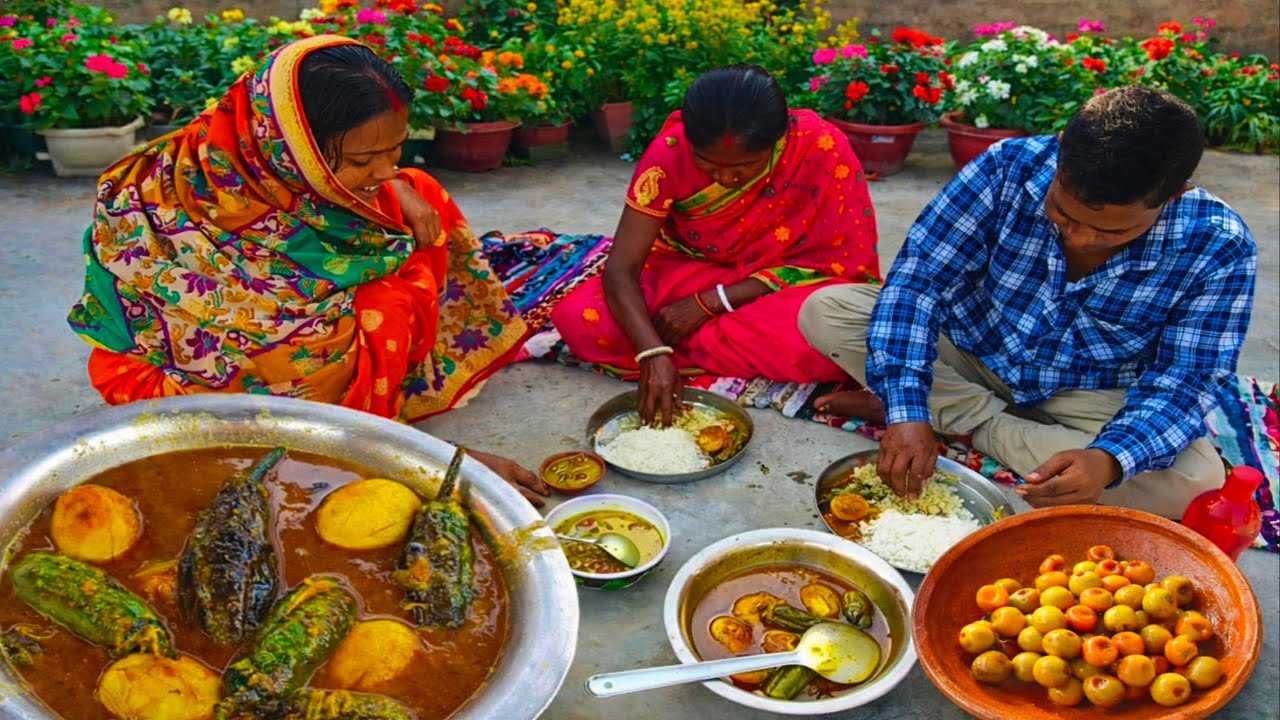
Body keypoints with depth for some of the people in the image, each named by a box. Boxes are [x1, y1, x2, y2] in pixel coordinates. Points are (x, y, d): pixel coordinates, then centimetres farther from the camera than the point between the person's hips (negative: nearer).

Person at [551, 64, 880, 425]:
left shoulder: (823, 148, -24)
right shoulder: (671, 151, -22)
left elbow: (832, 263, -16)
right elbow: (620, 269, -22)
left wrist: (710, 303, -23)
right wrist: (653, 353, -40)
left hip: (775, 287, 0)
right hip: (686, 271, 0)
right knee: (579, 318, -25)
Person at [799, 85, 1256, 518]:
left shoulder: (1217, 247, -21)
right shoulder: (1009, 168, -23)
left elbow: (1185, 378, -17)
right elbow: (919, 276, -25)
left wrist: (1110, 459, -39)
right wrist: (906, 410, -37)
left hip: (1090, 396, 1)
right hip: (968, 354, 0)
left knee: (1197, 480, -29)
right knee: (824, 310, -19)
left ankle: (976, 427, -17)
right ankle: (989, 417, -14)